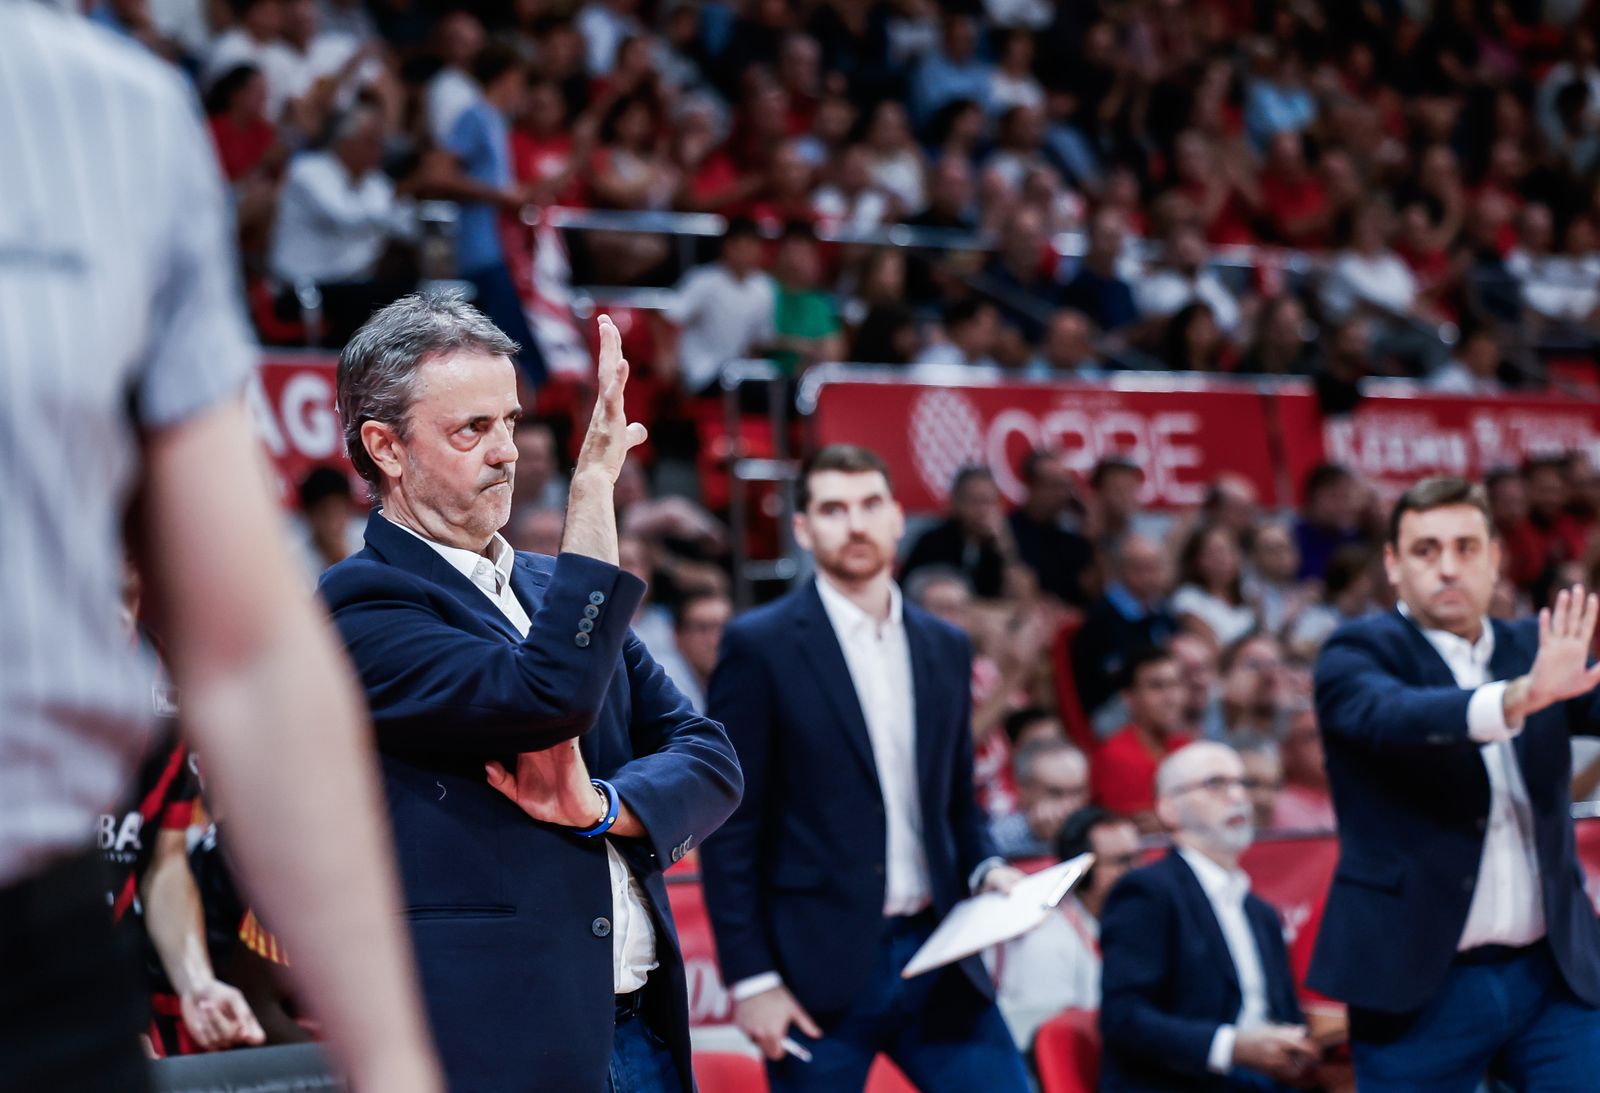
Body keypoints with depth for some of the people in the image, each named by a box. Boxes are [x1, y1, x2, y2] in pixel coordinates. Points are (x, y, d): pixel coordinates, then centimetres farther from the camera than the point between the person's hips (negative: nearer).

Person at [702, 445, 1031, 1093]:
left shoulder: (945, 648, 13)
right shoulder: (760, 646, -3)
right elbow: (728, 829, -6)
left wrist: (985, 867, 0)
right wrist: (749, 979, -11)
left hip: (934, 952, 5)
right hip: (820, 967, -4)